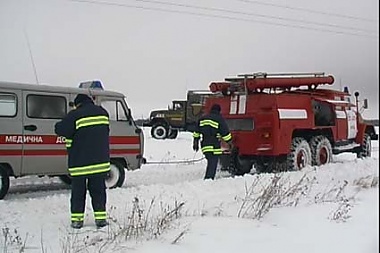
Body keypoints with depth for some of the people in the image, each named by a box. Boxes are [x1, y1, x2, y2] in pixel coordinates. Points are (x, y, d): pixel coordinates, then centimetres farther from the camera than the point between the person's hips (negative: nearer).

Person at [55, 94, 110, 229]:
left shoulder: (75, 115, -12)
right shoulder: (102, 113, 7)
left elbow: (61, 130, -11)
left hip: (80, 162, -4)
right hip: (100, 161, 4)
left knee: (78, 191, 7)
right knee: (98, 190, 12)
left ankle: (77, 219, 8)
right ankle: (101, 218, 10)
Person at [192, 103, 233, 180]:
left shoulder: (202, 119, 13)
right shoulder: (220, 119, -5)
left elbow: (196, 132, 18)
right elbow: (225, 133, -4)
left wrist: (195, 143, 26)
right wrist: (230, 142, 8)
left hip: (205, 146, 6)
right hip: (214, 147, -6)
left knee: (210, 164, 20)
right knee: (212, 165, -5)